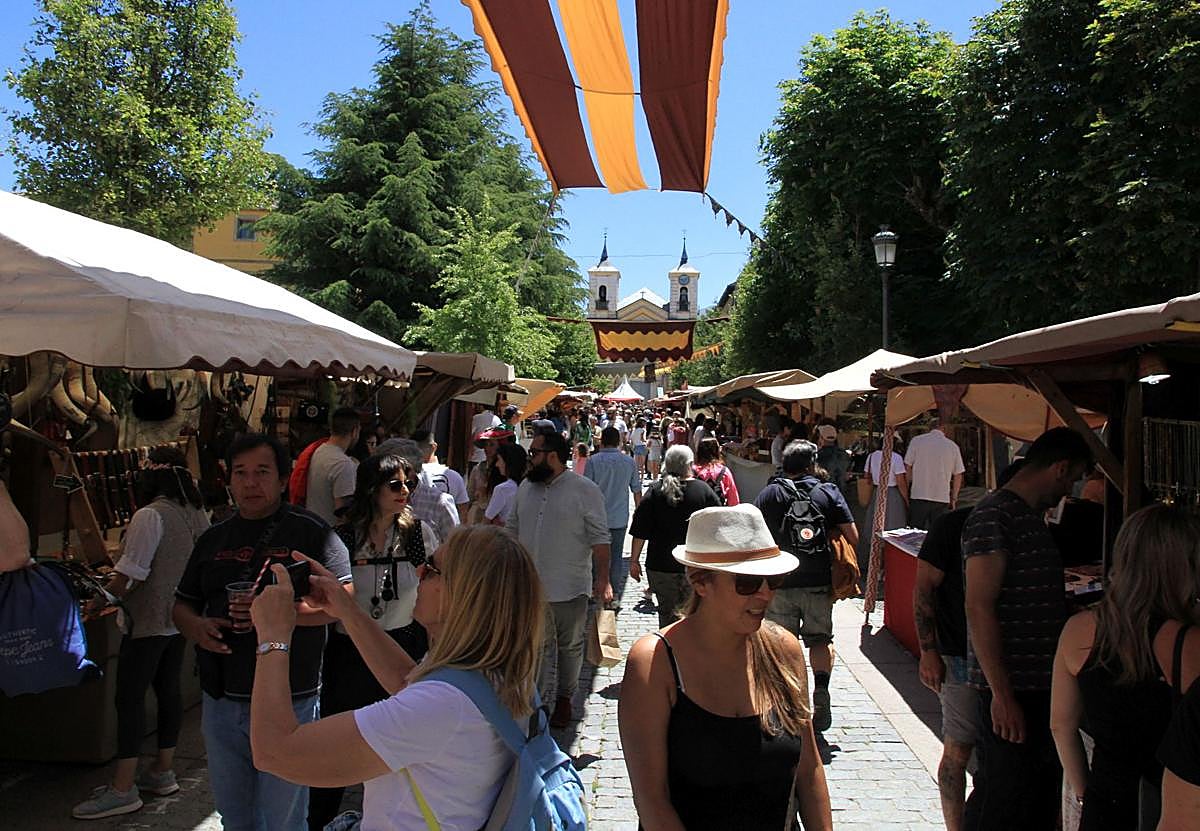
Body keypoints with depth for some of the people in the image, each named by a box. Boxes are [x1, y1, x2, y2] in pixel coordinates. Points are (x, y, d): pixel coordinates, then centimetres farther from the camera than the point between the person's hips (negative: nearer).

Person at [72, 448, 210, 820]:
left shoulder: (149, 516, -19)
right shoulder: (197, 513, 5)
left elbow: (128, 576, -19)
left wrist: (101, 599, -5)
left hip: (148, 621, -8)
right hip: (181, 617, 8)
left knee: (129, 698, -1)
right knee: (168, 691, 15)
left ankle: (123, 789, 4)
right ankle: (162, 772, 26)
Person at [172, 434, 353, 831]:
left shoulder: (309, 531, -7)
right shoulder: (213, 539, 11)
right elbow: (182, 604, 17)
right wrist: (198, 627, -6)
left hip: (289, 701, -5)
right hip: (220, 699, 6)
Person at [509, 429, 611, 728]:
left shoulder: (585, 490, -10)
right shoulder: (525, 488, 6)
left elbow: (599, 537, -11)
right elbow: (513, 528, 15)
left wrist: (602, 579, -16)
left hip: (570, 587, -4)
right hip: (530, 585, 4)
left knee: (570, 646, 12)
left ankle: (564, 698, 30)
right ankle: (540, 701, 22)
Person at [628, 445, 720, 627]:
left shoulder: (654, 491, -5)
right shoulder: (704, 490, -4)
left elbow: (640, 532, -5)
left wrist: (634, 560, 4)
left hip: (661, 564, 0)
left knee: (668, 612, 10)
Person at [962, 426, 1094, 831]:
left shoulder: (1033, 517, 15)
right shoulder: (992, 516, -15)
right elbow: (979, 607, -20)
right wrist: (1002, 694, -21)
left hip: (1043, 684, 10)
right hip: (1012, 690, -10)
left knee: (1043, 794, 17)